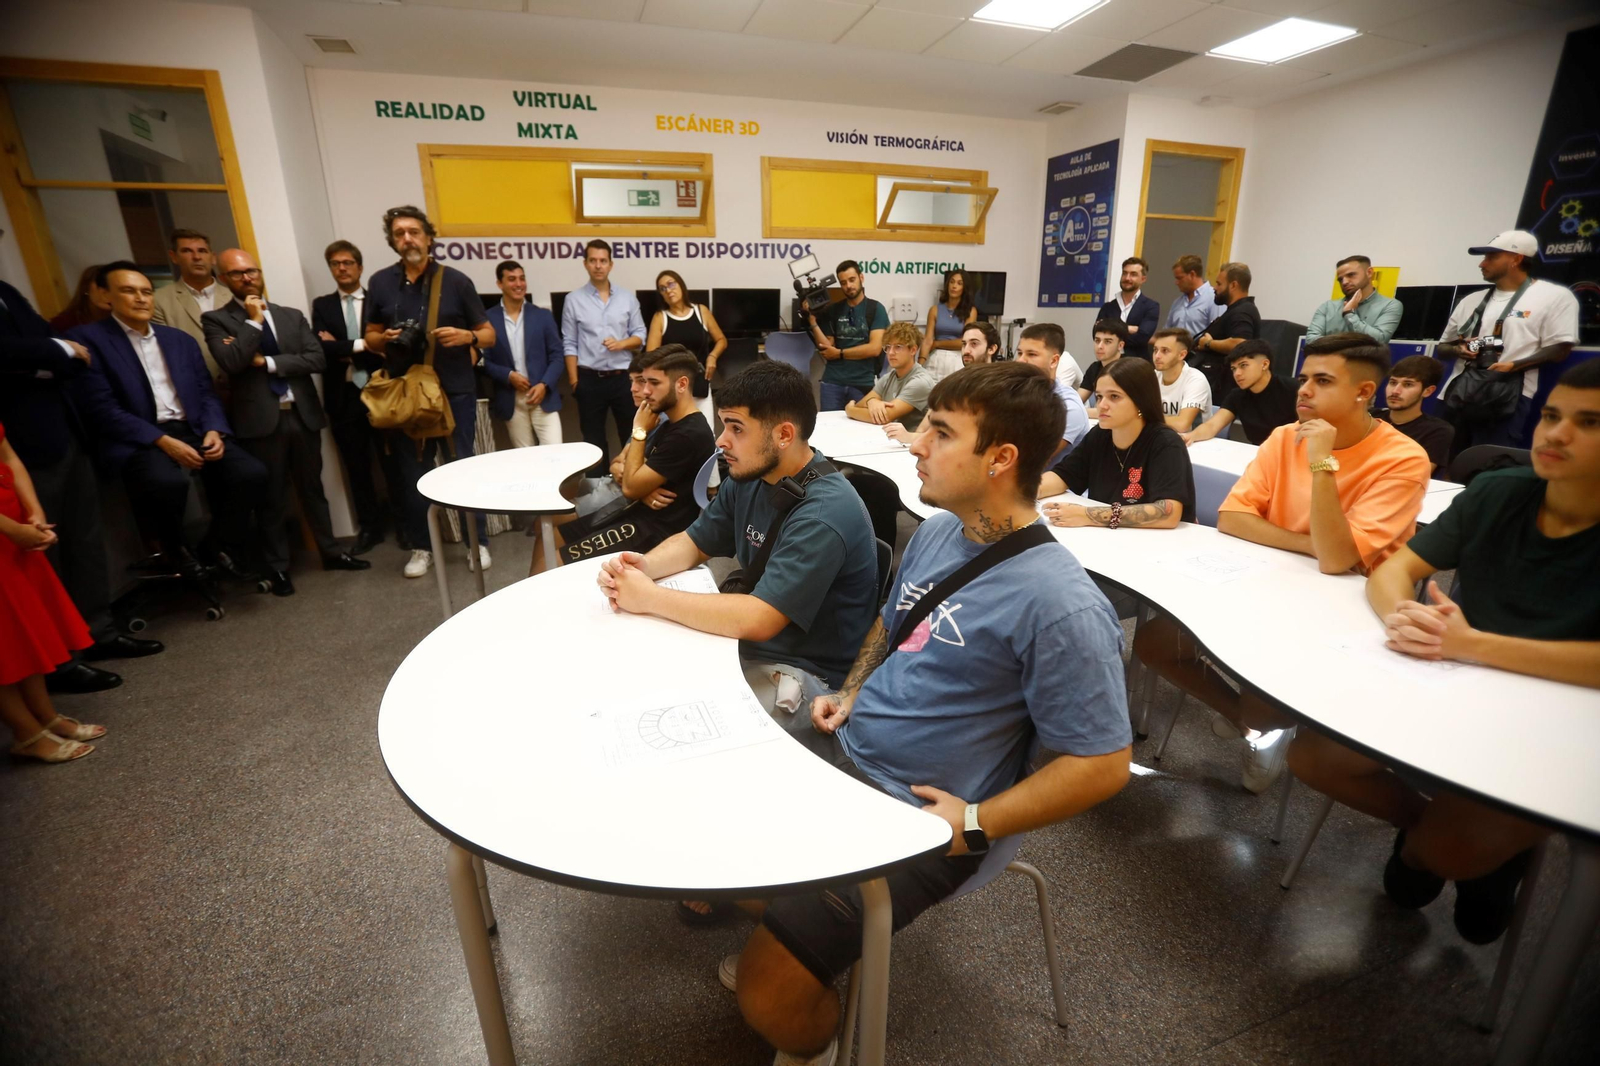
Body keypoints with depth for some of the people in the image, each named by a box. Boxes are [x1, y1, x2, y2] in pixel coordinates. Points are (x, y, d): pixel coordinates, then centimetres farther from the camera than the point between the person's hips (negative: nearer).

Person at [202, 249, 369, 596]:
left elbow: (316, 359, -1)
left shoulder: (292, 316, 11)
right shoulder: (216, 319, 2)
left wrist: (268, 363, -10)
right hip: (260, 420, -3)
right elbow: (230, 363, -14)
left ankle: (331, 552, 24)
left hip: (302, 414, 3)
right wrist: (253, 321, -11)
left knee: (312, 488, 13)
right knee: (271, 497, 5)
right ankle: (277, 567, 15)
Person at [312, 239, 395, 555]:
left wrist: (343, 351, -8)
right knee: (356, 466, 8)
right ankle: (370, 527, 18)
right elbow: (322, 348, -5)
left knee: (392, 461, 3)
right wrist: (360, 346, -13)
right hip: (343, 396, 3)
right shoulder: (322, 305, 9)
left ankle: (404, 523, 14)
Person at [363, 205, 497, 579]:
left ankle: (477, 543, 13)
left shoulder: (455, 280, -1)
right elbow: (370, 338, 13)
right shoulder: (380, 283, 6)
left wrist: (466, 336, -19)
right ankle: (420, 547, 19)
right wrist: (384, 338, -10)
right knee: (411, 471, 7)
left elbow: (488, 334, 2)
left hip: (455, 390, -2)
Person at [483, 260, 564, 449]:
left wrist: (544, 385, -10)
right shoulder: (488, 319, 1)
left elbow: (557, 356, 3)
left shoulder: (543, 316, 5)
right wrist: (508, 376, -14)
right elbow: (485, 361, 2)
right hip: (511, 402, 0)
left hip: (544, 397, 1)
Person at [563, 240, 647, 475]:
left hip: (623, 377, 1)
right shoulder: (573, 299, 2)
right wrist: (574, 380, -5)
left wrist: (622, 343, -14)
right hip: (590, 380, -1)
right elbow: (569, 344, 1)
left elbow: (640, 336, 6)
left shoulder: (628, 297, 6)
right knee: (594, 440, 8)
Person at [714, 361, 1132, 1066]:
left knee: (766, 992, -13)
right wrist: (850, 694, 5)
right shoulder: (936, 532, 2)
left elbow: (1104, 763, -18)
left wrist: (974, 824, -17)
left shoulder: (1058, 605, -24)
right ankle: (787, 930, 34)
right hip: (840, 746, 8)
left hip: (914, 814, -7)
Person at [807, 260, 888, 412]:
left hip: (863, 383, -2)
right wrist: (813, 322, -7)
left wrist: (839, 353, -5)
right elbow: (826, 348, 5)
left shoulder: (875, 308, 0)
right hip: (832, 382, 2)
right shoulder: (832, 310, 9)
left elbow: (875, 348, -11)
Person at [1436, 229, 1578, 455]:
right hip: (1458, 393, 5)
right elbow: (1441, 348, 22)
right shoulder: (1471, 301, 19)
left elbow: (1559, 349, -3)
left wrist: (1513, 366, -17)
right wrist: (1458, 350, -1)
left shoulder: (1555, 296, 4)